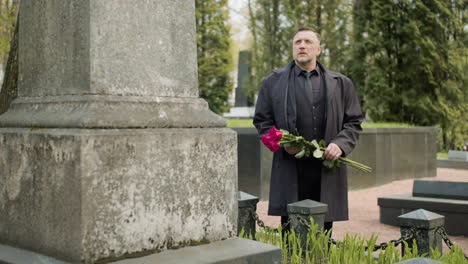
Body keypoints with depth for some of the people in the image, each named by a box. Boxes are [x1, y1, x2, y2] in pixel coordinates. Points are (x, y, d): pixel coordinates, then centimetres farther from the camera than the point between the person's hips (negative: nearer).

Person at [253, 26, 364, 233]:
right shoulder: (273, 82, 10)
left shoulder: (341, 84, 13)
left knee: (323, 231, 7)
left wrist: (340, 144, -7)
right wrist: (282, 143, -9)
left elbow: (354, 122, 12)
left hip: (327, 171, 2)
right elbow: (262, 121, 8)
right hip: (290, 172, -1)